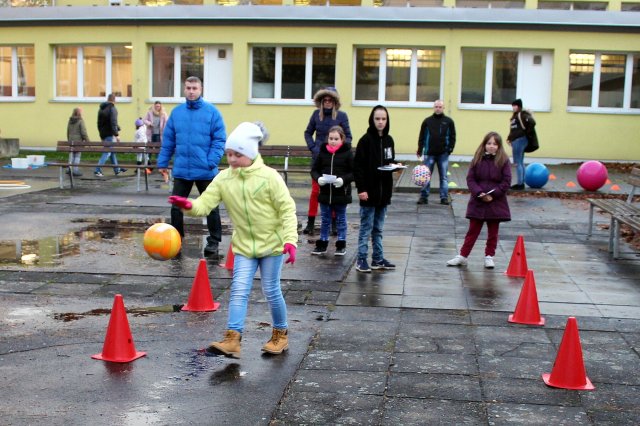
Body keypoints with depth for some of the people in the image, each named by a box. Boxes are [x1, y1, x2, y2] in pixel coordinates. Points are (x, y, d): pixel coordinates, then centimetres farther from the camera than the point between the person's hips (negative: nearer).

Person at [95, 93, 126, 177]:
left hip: (103, 134, 9)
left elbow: (99, 123, 19)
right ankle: (98, 170, -12)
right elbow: (113, 123, -20)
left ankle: (117, 170, 25)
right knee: (107, 152, -6)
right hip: (110, 134, -9)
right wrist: (117, 134, -19)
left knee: (112, 152, 17)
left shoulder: (101, 109, 13)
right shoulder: (112, 108, -13)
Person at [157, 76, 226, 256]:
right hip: (181, 170, 3)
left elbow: (219, 140, -8)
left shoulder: (212, 112, -5)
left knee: (211, 207, 9)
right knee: (176, 206, 7)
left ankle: (213, 242, 22)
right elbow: (168, 140, 10)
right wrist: (162, 162, 7)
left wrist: (212, 161, -17)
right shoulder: (176, 112, 5)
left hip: (205, 171, -3)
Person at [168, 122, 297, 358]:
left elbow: (287, 209, -13)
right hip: (244, 246, 3)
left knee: (271, 290, 5)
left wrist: (289, 240, -22)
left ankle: (281, 334, 25)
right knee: (239, 291, -5)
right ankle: (232, 341, -6)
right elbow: (205, 204, -12)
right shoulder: (223, 179, -4)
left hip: (272, 243, -3)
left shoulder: (269, 176, -14)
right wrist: (189, 206, -34)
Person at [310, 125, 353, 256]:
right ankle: (322, 244, 22)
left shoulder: (347, 153, -6)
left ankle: (341, 245, 19)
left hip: (341, 193, -3)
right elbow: (314, 169, 6)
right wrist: (318, 178, -14)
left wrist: (344, 179, -22)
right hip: (325, 193, 3)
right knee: (325, 220, 13)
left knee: (341, 220, 10)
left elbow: (354, 172, -7)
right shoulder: (323, 152, 2)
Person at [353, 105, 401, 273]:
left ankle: (378, 259, 19)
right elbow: (357, 165, -12)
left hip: (384, 191, 6)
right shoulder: (366, 140, -10)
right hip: (369, 191, -6)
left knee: (378, 228, 13)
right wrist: (361, 188, -17)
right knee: (366, 228, 0)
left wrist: (396, 165, -3)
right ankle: (361, 259, 7)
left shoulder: (389, 140, 9)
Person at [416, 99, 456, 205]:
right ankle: (424, 196, 8)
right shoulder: (427, 121, 4)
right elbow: (422, 136, 5)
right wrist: (420, 150, -1)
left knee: (444, 177, 5)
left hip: (443, 154, 0)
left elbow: (452, 136, 5)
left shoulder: (449, 121, 4)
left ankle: (444, 197, 10)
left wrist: (450, 148, -5)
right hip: (429, 153, 0)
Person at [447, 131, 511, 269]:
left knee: (493, 232, 10)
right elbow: (470, 179, -2)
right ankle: (463, 256, 13)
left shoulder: (503, 161, -4)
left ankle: (489, 256, 22)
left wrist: (493, 194, -16)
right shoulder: (477, 159, 0)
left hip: (496, 203, -1)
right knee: (473, 230, 8)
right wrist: (479, 193, -16)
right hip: (477, 202, 1)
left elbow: (506, 182, -7)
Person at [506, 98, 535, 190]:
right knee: (520, 163, 14)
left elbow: (532, 122, -25)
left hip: (519, 140, -10)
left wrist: (526, 132, -15)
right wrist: (509, 138, 11)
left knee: (517, 163, -7)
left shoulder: (522, 115, -12)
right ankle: (521, 183, 20)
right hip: (516, 141, 10)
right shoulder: (515, 115, 17)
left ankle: (520, 184, -4)